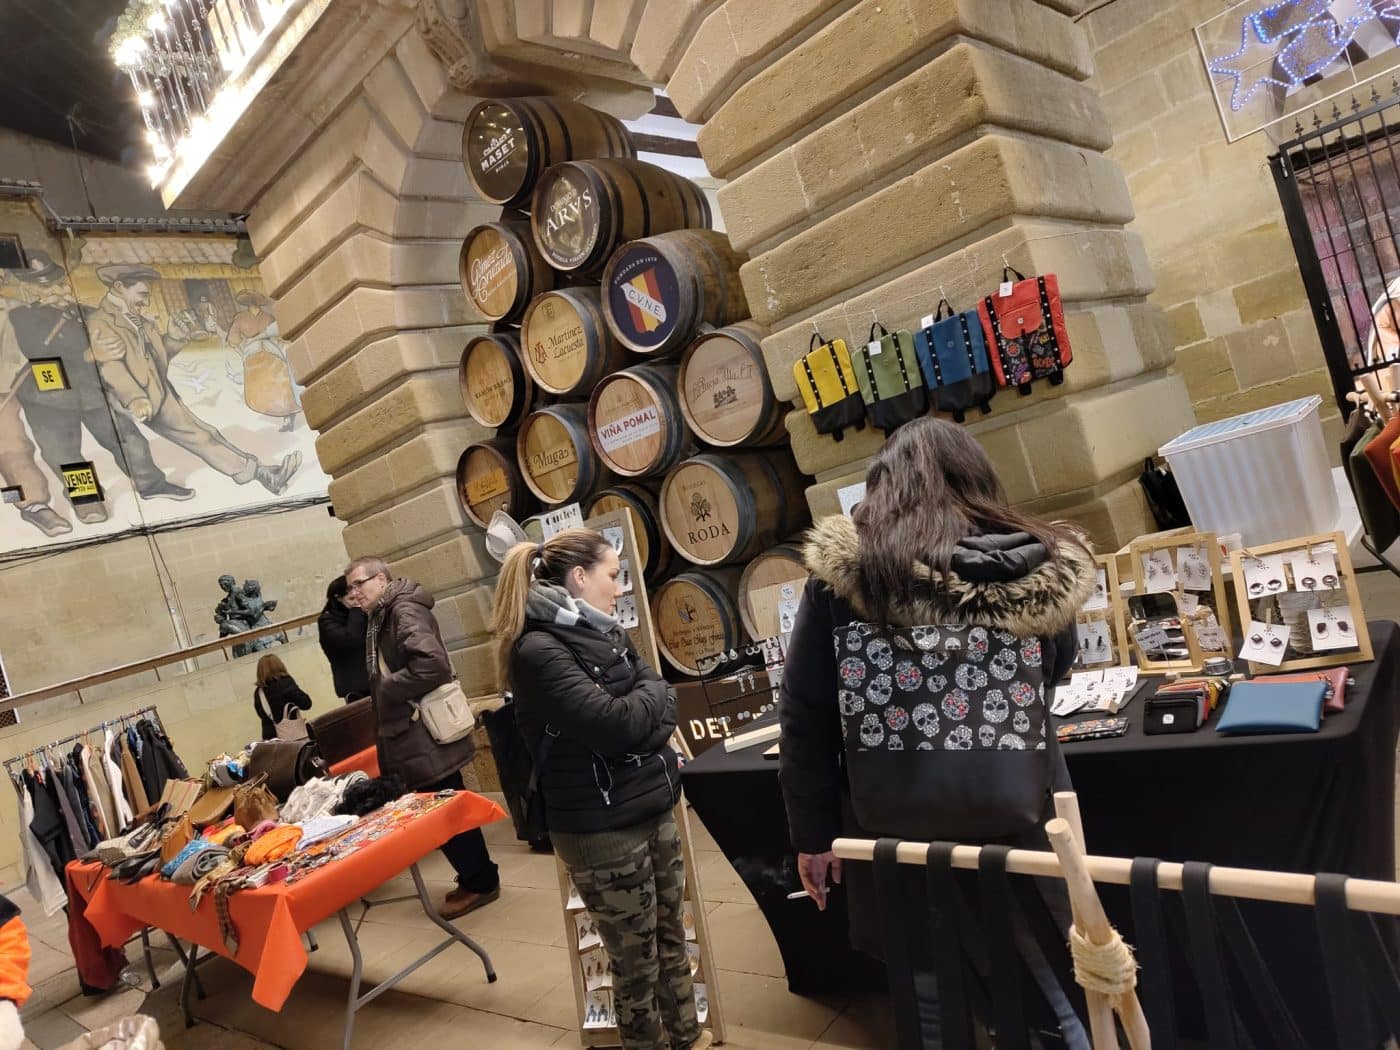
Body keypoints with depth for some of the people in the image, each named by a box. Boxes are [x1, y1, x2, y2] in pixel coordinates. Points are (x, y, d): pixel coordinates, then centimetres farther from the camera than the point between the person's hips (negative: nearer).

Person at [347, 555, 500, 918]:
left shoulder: (404, 610, -17)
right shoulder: (381, 618, 14)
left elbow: (432, 664, -30)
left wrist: (388, 688, -19)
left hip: (425, 734, -10)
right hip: (411, 735, 10)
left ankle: (480, 882, 14)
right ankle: (475, 877, 28)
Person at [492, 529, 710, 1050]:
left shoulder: (603, 633, 8)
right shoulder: (538, 650, -18)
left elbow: (662, 705, 6)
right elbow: (611, 723, -25)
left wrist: (636, 709, -13)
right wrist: (649, 697, -7)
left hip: (652, 809, 8)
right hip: (601, 828, -8)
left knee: (671, 939, 21)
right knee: (637, 959, 9)